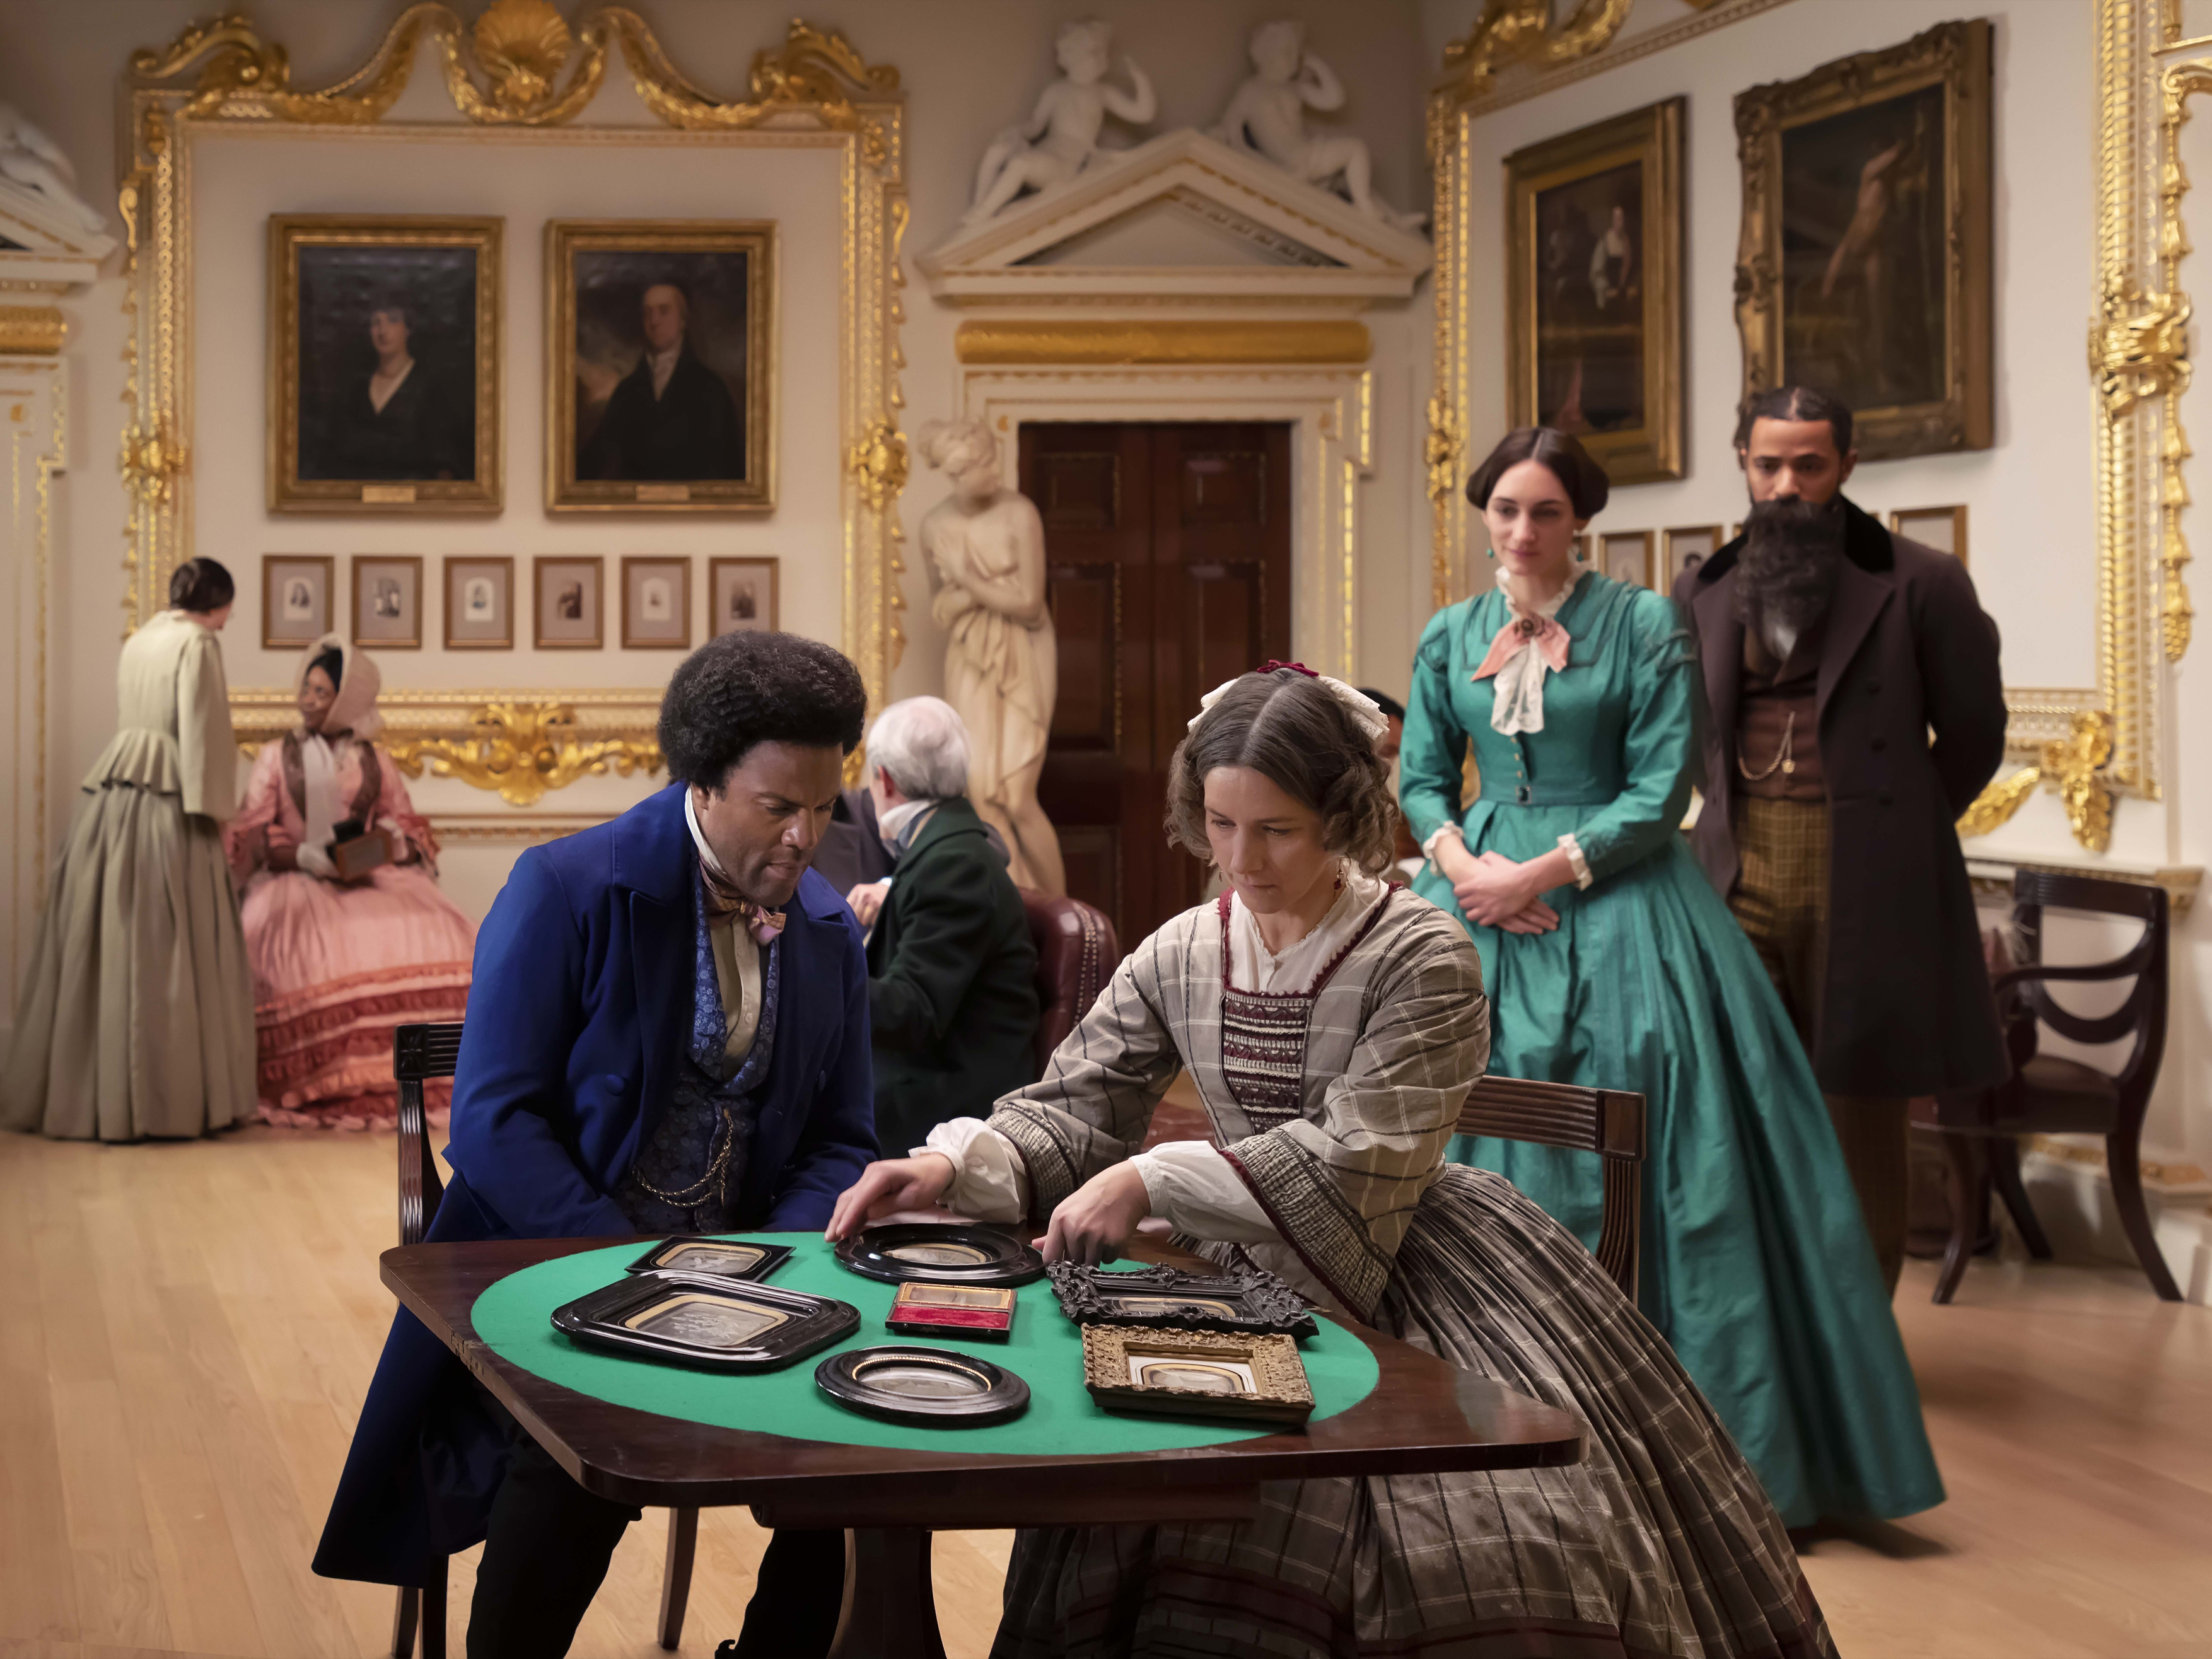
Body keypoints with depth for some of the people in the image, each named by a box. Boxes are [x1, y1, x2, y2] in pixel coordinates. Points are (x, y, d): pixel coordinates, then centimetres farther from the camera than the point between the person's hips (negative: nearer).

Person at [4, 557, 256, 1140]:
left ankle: (78, 1092, 12)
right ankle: (161, 1098, -3)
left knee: (102, 949, 9)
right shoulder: (197, 643, -5)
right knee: (166, 953, -4)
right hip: (166, 803, -8)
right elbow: (200, 731, -12)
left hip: (111, 795, 8)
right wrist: (212, 811, -10)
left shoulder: (140, 640, 19)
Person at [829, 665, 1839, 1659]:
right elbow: (1073, 1109, 5)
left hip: (1408, 1269, -4)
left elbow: (1358, 1162, -19)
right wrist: (954, 1165, -16)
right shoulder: (1178, 958, 5)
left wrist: (1151, 1181, -25)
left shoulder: (1424, 960, -11)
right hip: (1259, 1277, 4)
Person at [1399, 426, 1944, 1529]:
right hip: (1481, 907, 4)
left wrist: (1541, 874, -14)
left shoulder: (1644, 627, -4)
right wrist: (1462, 865, -8)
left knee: (1628, 1163, -5)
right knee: (1484, 1159, 4)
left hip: (1614, 910, -4)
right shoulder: (1449, 637, 9)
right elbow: (1420, 780, 12)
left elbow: (1659, 794, -8)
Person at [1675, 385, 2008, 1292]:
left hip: (1864, 882, -3)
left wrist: (1893, 830, 8)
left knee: (1862, 1114, 4)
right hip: (1739, 875, 3)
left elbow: (1973, 733, 6)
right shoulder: (1706, 590, 11)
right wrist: (1737, 823, 14)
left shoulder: (1921, 583, -1)